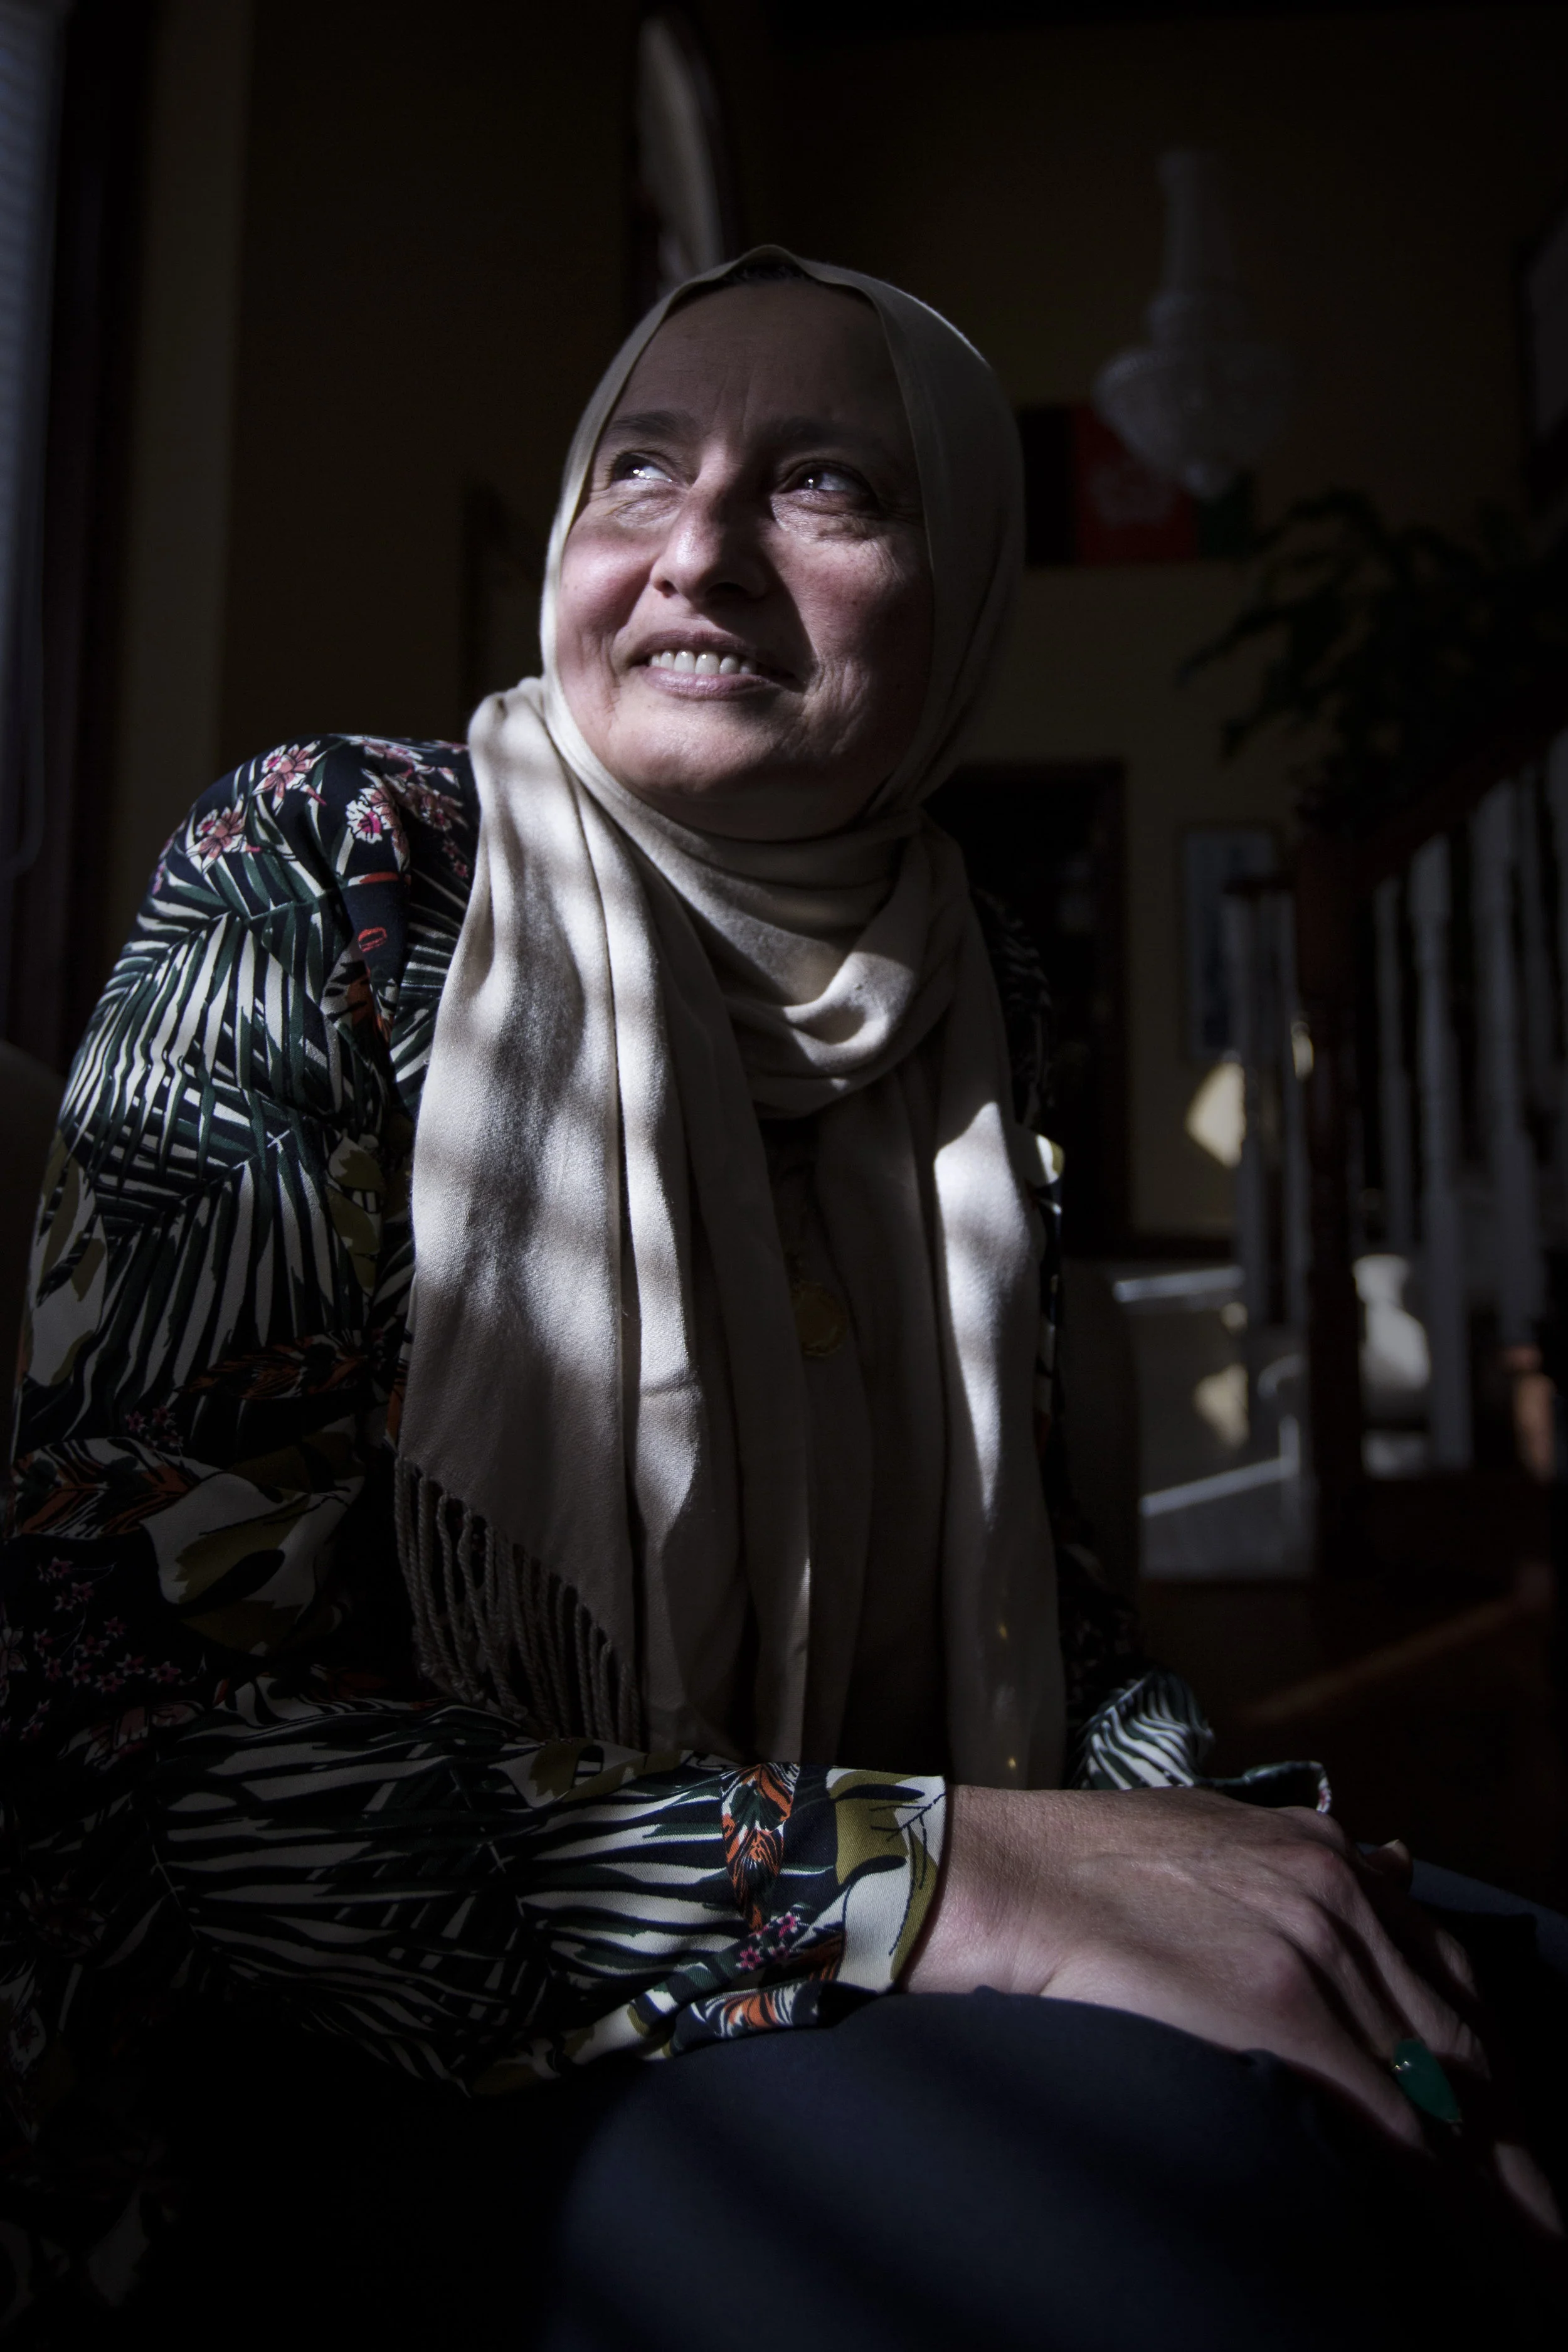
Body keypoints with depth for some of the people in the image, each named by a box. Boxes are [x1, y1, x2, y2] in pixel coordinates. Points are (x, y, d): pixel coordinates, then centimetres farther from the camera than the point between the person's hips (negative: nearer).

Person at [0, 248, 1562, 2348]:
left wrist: (1230, 1826, -10)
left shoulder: (968, 989, 2)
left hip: (889, 2020, 6)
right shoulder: (328, 877, -13)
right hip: (430, 2083, -5)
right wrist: (923, 1874, -26)